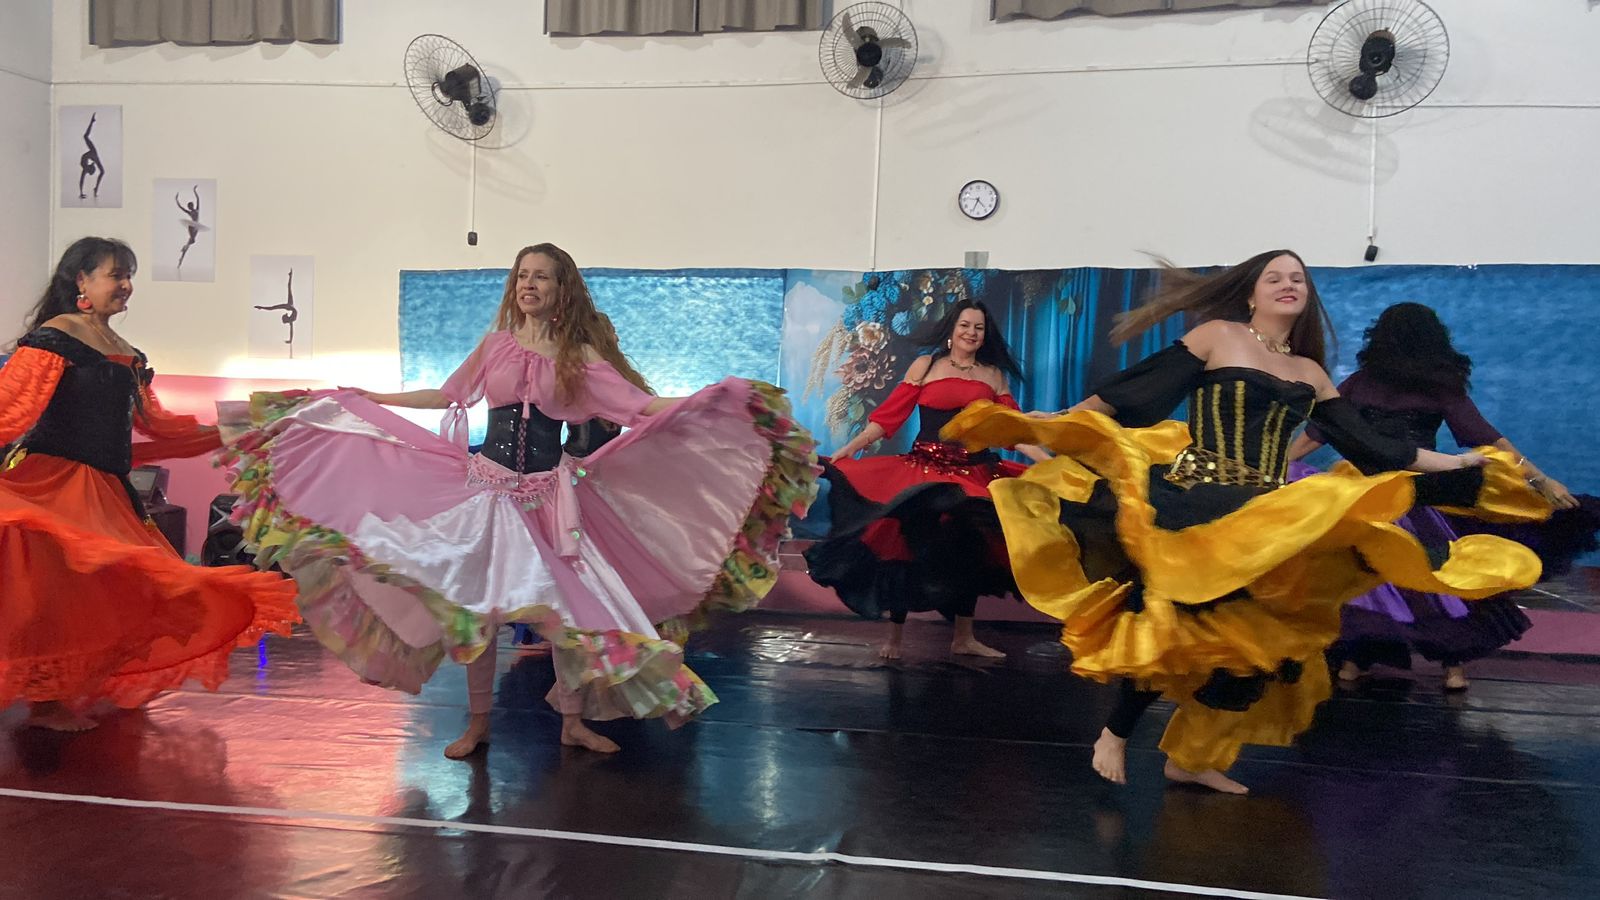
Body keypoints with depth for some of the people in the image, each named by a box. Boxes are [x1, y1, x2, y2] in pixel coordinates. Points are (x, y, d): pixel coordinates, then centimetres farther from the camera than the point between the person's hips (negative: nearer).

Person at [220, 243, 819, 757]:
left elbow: (640, 404, -9)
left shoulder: (579, 354, 0)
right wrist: (365, 399, 21)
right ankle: (478, 722, 18)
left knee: (566, 604, -1)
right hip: (489, 487, 2)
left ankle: (573, 721, 16)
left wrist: (705, 401, -23)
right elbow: (446, 396, 18)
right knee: (477, 605, 4)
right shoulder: (496, 343, 5)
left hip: (547, 496, -1)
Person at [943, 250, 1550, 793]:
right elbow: (1135, 390, -2)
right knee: (1177, 626, -11)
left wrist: (1458, 465, 20)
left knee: (1246, 638, 3)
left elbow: (1368, 446, 20)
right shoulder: (1217, 335, 2)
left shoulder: (1310, 374, 17)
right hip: (1193, 503, -6)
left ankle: (1191, 759, 17)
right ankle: (1115, 735, 9)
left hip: (1266, 519, 6)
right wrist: (1053, 421, -6)